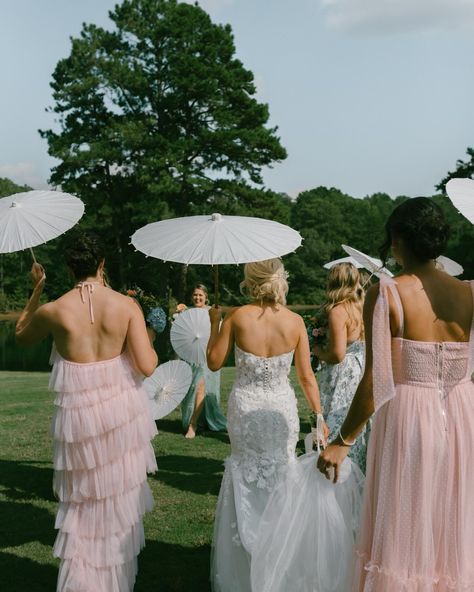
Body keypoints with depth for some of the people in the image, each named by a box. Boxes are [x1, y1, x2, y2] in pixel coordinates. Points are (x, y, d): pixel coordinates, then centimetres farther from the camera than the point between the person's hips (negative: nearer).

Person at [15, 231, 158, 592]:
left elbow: (21, 335, 13)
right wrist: (149, 341, 7)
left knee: (86, 498, 18)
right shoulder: (126, 305, -11)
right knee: (120, 494, 20)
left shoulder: (53, 310, -10)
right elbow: (147, 366, -14)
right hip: (122, 409, 1)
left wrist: (37, 290, 17)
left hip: (79, 413, -1)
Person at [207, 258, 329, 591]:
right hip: (282, 409, 1)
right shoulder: (295, 322, -10)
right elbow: (307, 378, -4)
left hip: (245, 410, -1)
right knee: (280, 477, 19)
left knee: (246, 482, 17)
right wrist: (320, 418, 6)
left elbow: (214, 363, -4)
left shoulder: (236, 317, -14)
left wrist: (214, 323, 8)